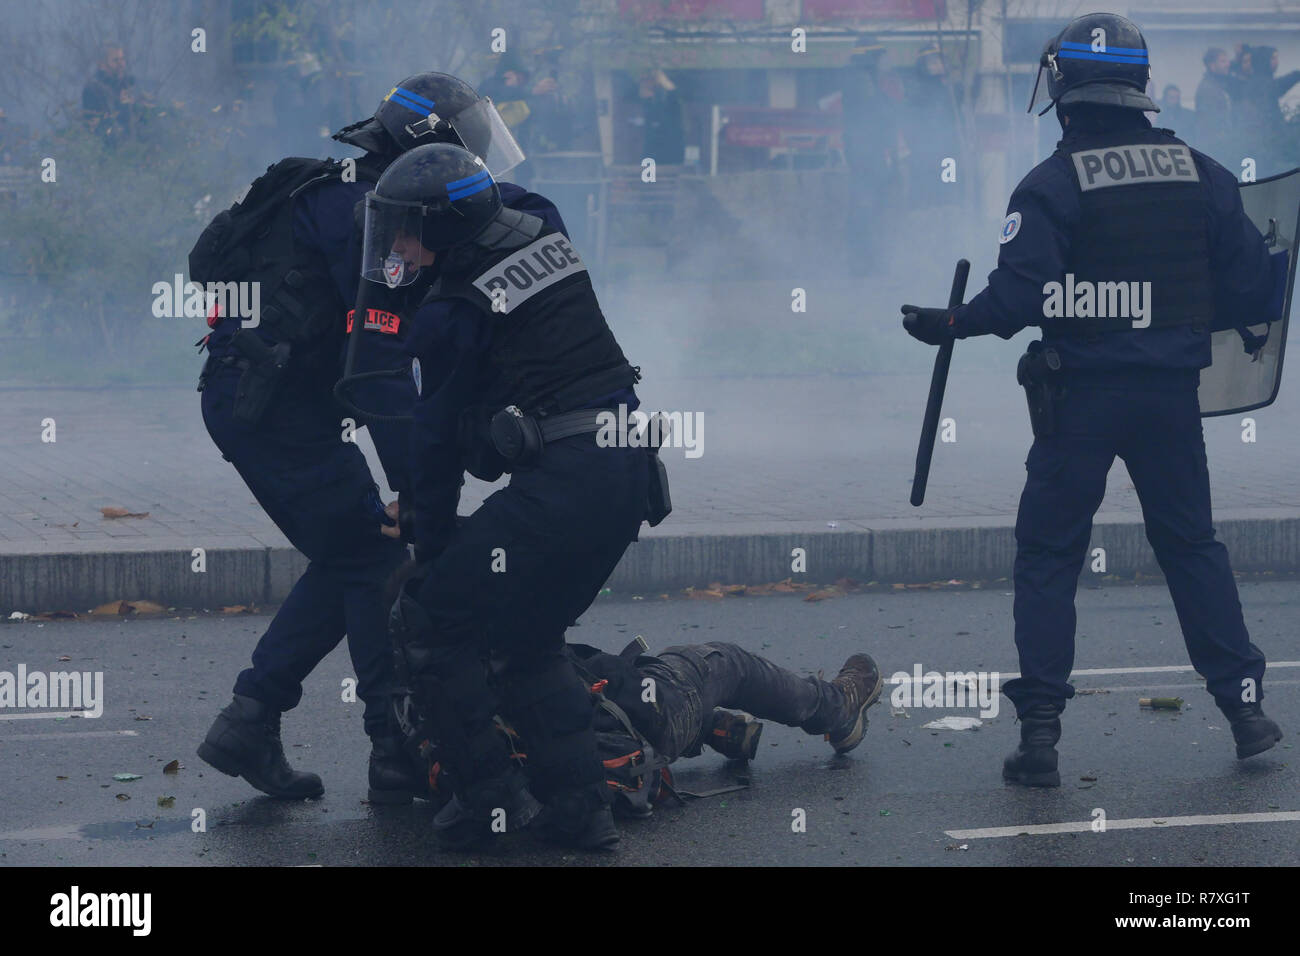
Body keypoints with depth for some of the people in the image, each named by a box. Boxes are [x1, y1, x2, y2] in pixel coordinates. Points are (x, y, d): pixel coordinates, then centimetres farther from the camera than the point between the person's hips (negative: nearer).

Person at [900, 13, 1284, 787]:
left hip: (1082, 395, -3)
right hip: (1173, 391, 4)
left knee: (1049, 555, 5)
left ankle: (1040, 734, 1)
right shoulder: (1200, 173, 3)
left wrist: (952, 325, -4)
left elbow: (1019, 295, -18)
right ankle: (1245, 708, 15)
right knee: (1192, 544, 17)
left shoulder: (1053, 185, -11)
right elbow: (1250, 284, 6)